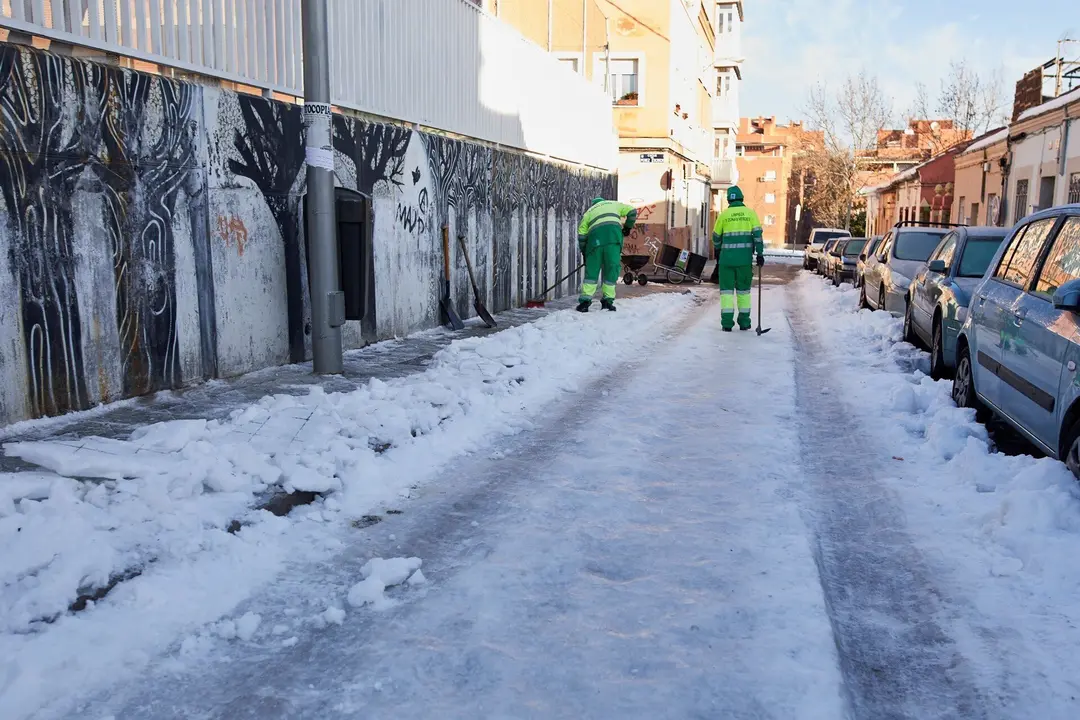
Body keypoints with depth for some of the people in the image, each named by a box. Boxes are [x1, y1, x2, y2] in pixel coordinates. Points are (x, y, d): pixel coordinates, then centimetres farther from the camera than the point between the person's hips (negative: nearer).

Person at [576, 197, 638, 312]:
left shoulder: (589, 211, 32)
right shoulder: (613, 204, 33)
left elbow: (581, 233, 21)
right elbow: (632, 212, 23)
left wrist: (584, 253, 24)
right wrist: (627, 227, 35)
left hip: (595, 235, 1)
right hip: (613, 232, -1)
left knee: (592, 269, 6)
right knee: (612, 268, 4)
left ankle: (585, 300, -3)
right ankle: (608, 300, 2)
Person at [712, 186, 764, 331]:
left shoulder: (724, 214, 2)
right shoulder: (750, 213, 3)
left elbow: (716, 236, 11)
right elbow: (757, 234, -4)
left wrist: (718, 250, 29)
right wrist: (760, 254, -1)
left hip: (727, 257, -1)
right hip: (745, 258, 1)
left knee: (726, 289, 5)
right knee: (743, 289, 12)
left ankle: (727, 323, -3)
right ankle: (744, 322, 14)